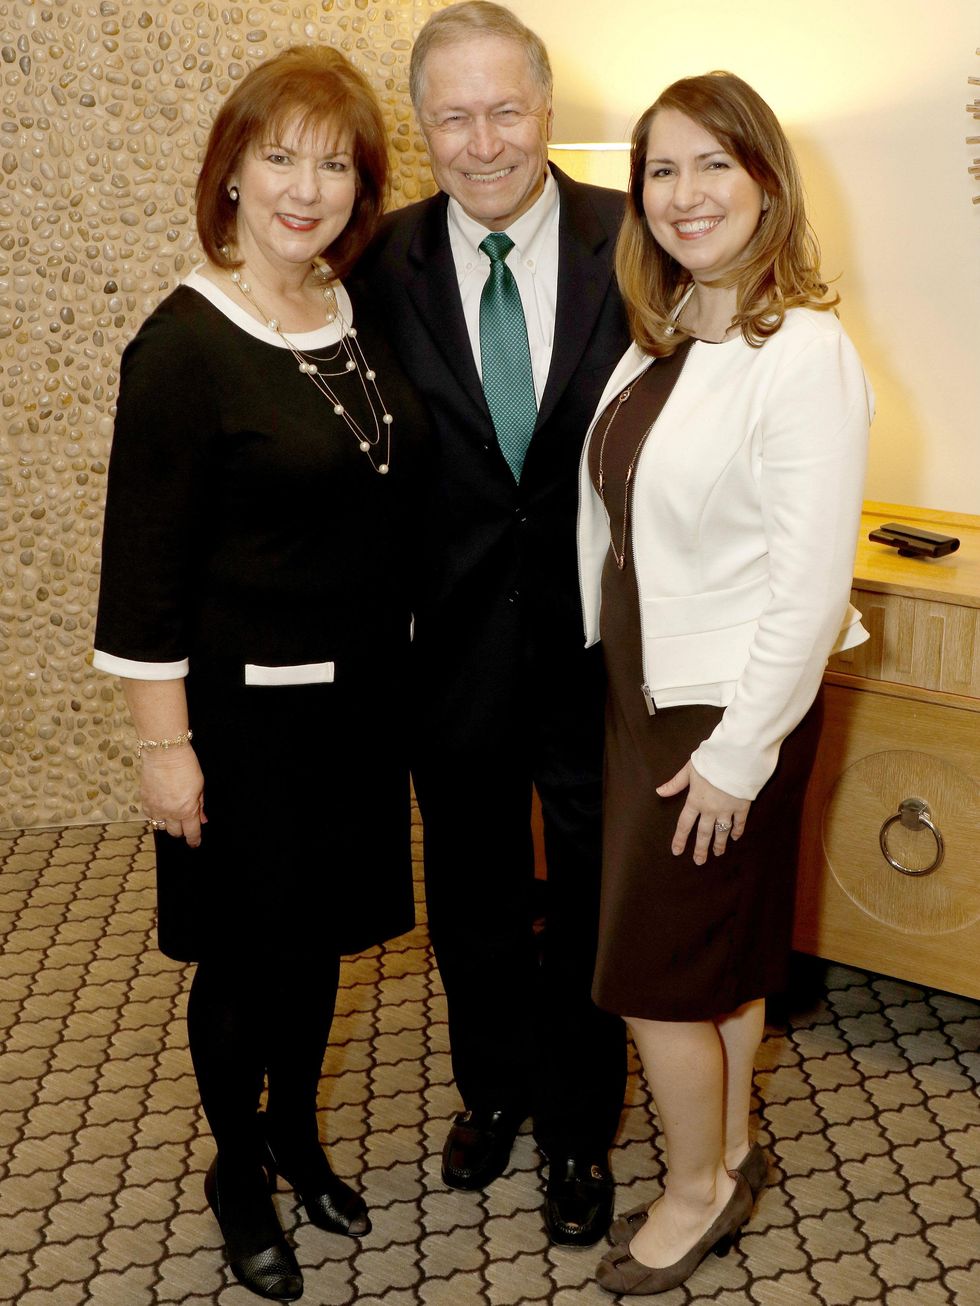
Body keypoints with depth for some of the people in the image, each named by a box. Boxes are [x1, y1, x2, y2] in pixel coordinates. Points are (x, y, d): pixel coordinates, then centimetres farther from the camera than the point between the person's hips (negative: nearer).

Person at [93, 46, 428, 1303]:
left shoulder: (363, 317, 3)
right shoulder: (184, 346, -16)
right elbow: (146, 565, -15)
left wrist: (400, 665, 12)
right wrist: (166, 744, -15)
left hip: (362, 693, 6)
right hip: (246, 709, -6)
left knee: (319, 933, 21)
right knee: (248, 954, 11)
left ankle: (298, 1134, 43)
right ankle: (237, 1171, 34)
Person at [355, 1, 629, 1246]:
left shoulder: (628, 242, -10)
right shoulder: (388, 264, -7)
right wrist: (391, 611, -7)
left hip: (595, 639, -1)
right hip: (457, 646, 1)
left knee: (590, 897, 15)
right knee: (472, 891, 21)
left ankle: (579, 1127, 38)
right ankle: (493, 1084, 46)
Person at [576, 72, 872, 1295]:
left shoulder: (806, 354, -21)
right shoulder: (661, 337, 3)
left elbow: (811, 585, -21)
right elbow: (616, 519, 8)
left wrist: (737, 753, -18)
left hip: (728, 710, -7)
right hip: (643, 687, 7)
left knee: (652, 964, 5)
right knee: (722, 947, 21)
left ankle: (698, 1191, 27)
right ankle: (730, 1152, 39)